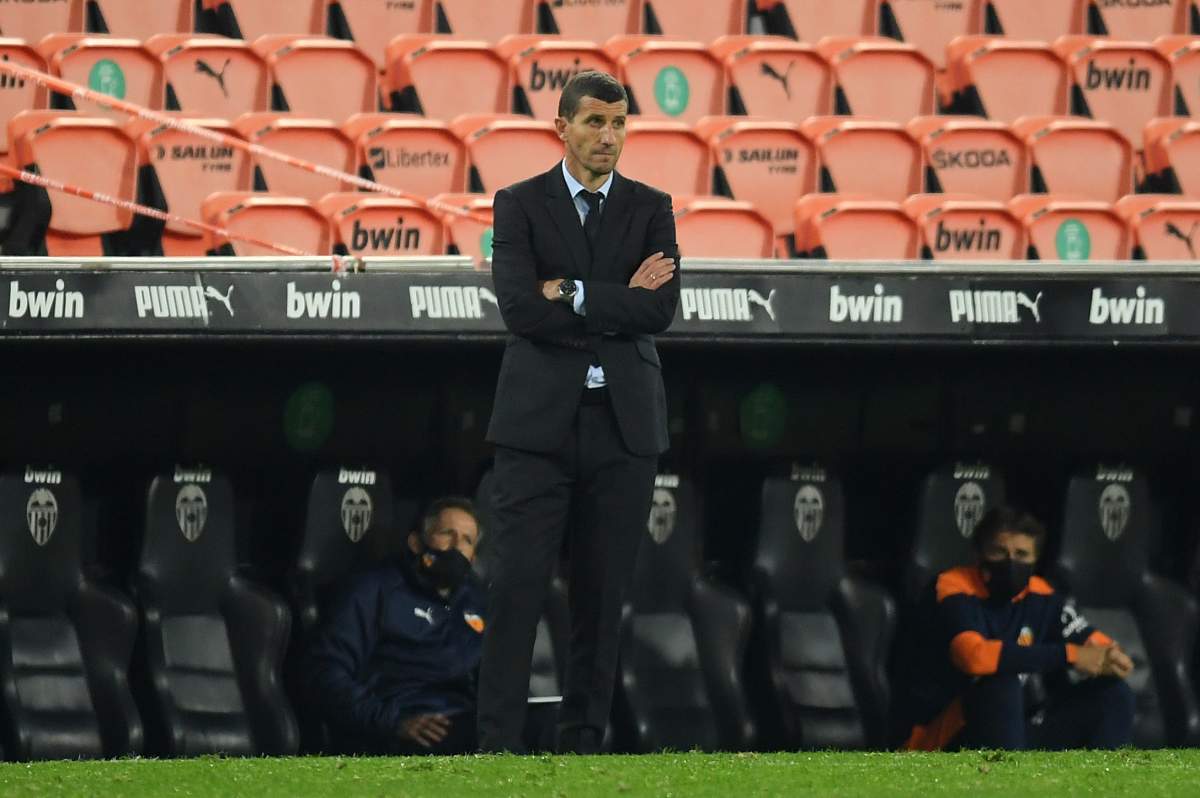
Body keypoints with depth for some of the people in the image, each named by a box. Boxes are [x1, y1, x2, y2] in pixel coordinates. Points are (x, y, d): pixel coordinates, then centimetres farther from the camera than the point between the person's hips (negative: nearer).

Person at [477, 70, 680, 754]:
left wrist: (572, 296, -9)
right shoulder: (520, 205, 3)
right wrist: (620, 301, -9)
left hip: (624, 422, 2)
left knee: (603, 592, 3)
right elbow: (520, 307, -11)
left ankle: (584, 742, 9)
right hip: (539, 419, -2)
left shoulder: (651, 209, 9)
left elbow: (661, 309, -5)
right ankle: (499, 743, -9)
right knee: (519, 583, -8)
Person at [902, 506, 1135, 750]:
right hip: (946, 743, -7)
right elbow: (974, 656, -35)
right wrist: (1068, 655, -30)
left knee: (1113, 695, -4)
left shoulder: (1041, 597, 4)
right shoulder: (956, 591, -16)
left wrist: (1107, 660, -25)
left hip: (1012, 735, 7)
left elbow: (1096, 645, 3)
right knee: (1002, 684, -34)